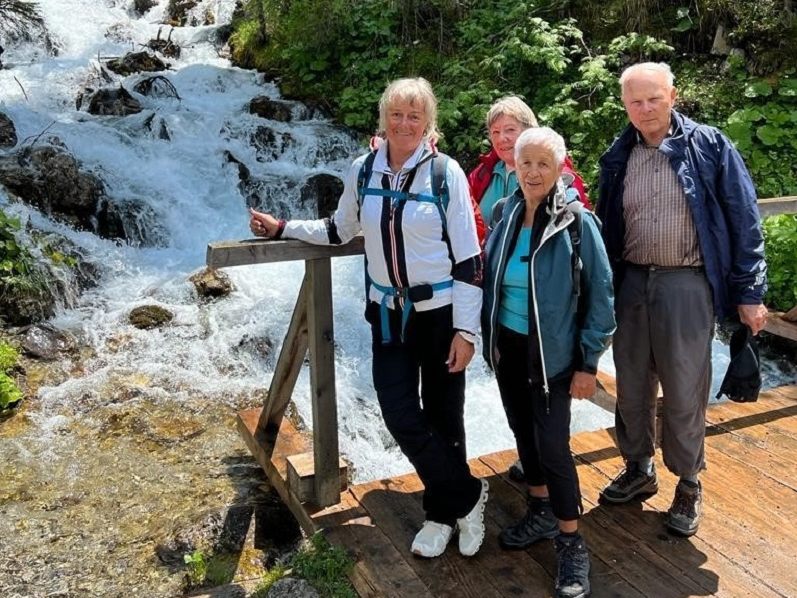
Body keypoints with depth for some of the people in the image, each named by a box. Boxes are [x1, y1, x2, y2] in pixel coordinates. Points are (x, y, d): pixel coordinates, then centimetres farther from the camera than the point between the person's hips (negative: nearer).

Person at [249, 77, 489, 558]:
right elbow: (340, 230, 18)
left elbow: (468, 257, -10)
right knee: (401, 416, -3)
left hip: (440, 312, -3)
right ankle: (466, 496, 18)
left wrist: (465, 329, -13)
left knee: (442, 416, 7)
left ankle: (444, 510, 28)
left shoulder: (446, 172, -10)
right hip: (388, 313, 3)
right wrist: (281, 228, 14)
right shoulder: (363, 170, 1)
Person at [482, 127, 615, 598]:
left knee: (553, 444, -4)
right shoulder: (507, 215, 0)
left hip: (552, 353, -5)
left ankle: (572, 544, 13)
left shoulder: (577, 222, -14)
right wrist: (491, 339, 10)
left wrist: (589, 363, -11)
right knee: (524, 431, 17)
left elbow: (600, 295, -11)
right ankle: (542, 512, 38)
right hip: (508, 346, 5)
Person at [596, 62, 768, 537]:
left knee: (684, 392, 4)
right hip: (632, 284, 4)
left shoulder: (710, 147, -4)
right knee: (632, 388, 13)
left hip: (687, 285, -4)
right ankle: (639, 470, 34)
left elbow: (744, 222, -4)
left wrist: (750, 292, -7)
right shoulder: (618, 158, 7)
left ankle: (689, 485, 25)